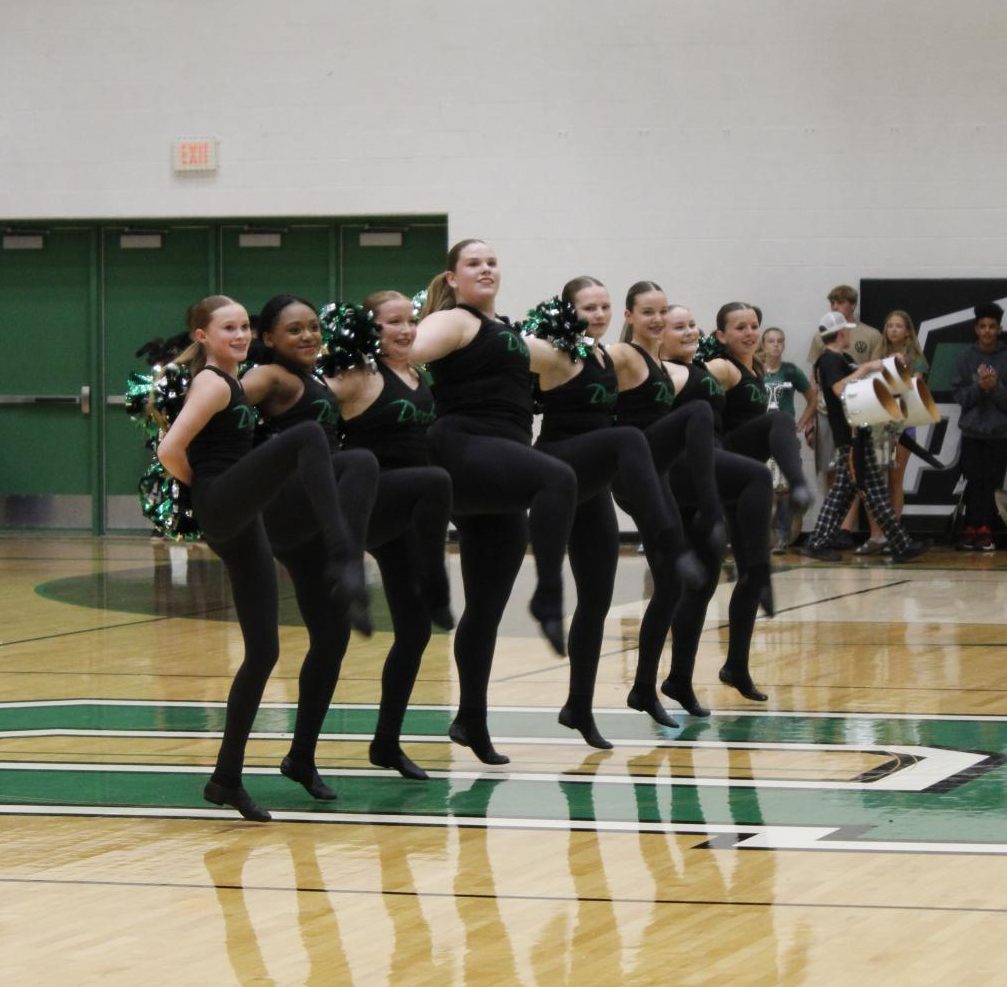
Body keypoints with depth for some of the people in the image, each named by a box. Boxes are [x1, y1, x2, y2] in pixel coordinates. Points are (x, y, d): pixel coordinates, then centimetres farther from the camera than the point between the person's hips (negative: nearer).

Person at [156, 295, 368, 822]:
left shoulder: (230, 382, 21)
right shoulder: (213, 383, -7)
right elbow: (170, 451, -17)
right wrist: (204, 488, -2)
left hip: (242, 525, 10)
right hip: (221, 508, -10)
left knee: (263, 650, 6)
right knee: (309, 437, -32)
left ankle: (227, 778, 12)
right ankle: (342, 565, -49)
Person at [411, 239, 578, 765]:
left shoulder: (505, 332, 25)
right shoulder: (454, 322, 0)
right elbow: (409, 351, -19)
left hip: (501, 476, 8)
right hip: (466, 450, -8)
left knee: (486, 605, 8)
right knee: (558, 478, -36)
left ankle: (472, 722, 13)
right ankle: (549, 598, -40)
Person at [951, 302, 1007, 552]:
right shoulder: (965, 358, 4)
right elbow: (959, 395, 1)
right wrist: (978, 386, -15)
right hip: (972, 431, 1)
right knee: (974, 483, 1)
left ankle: (984, 531, 5)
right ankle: (972, 531, 6)